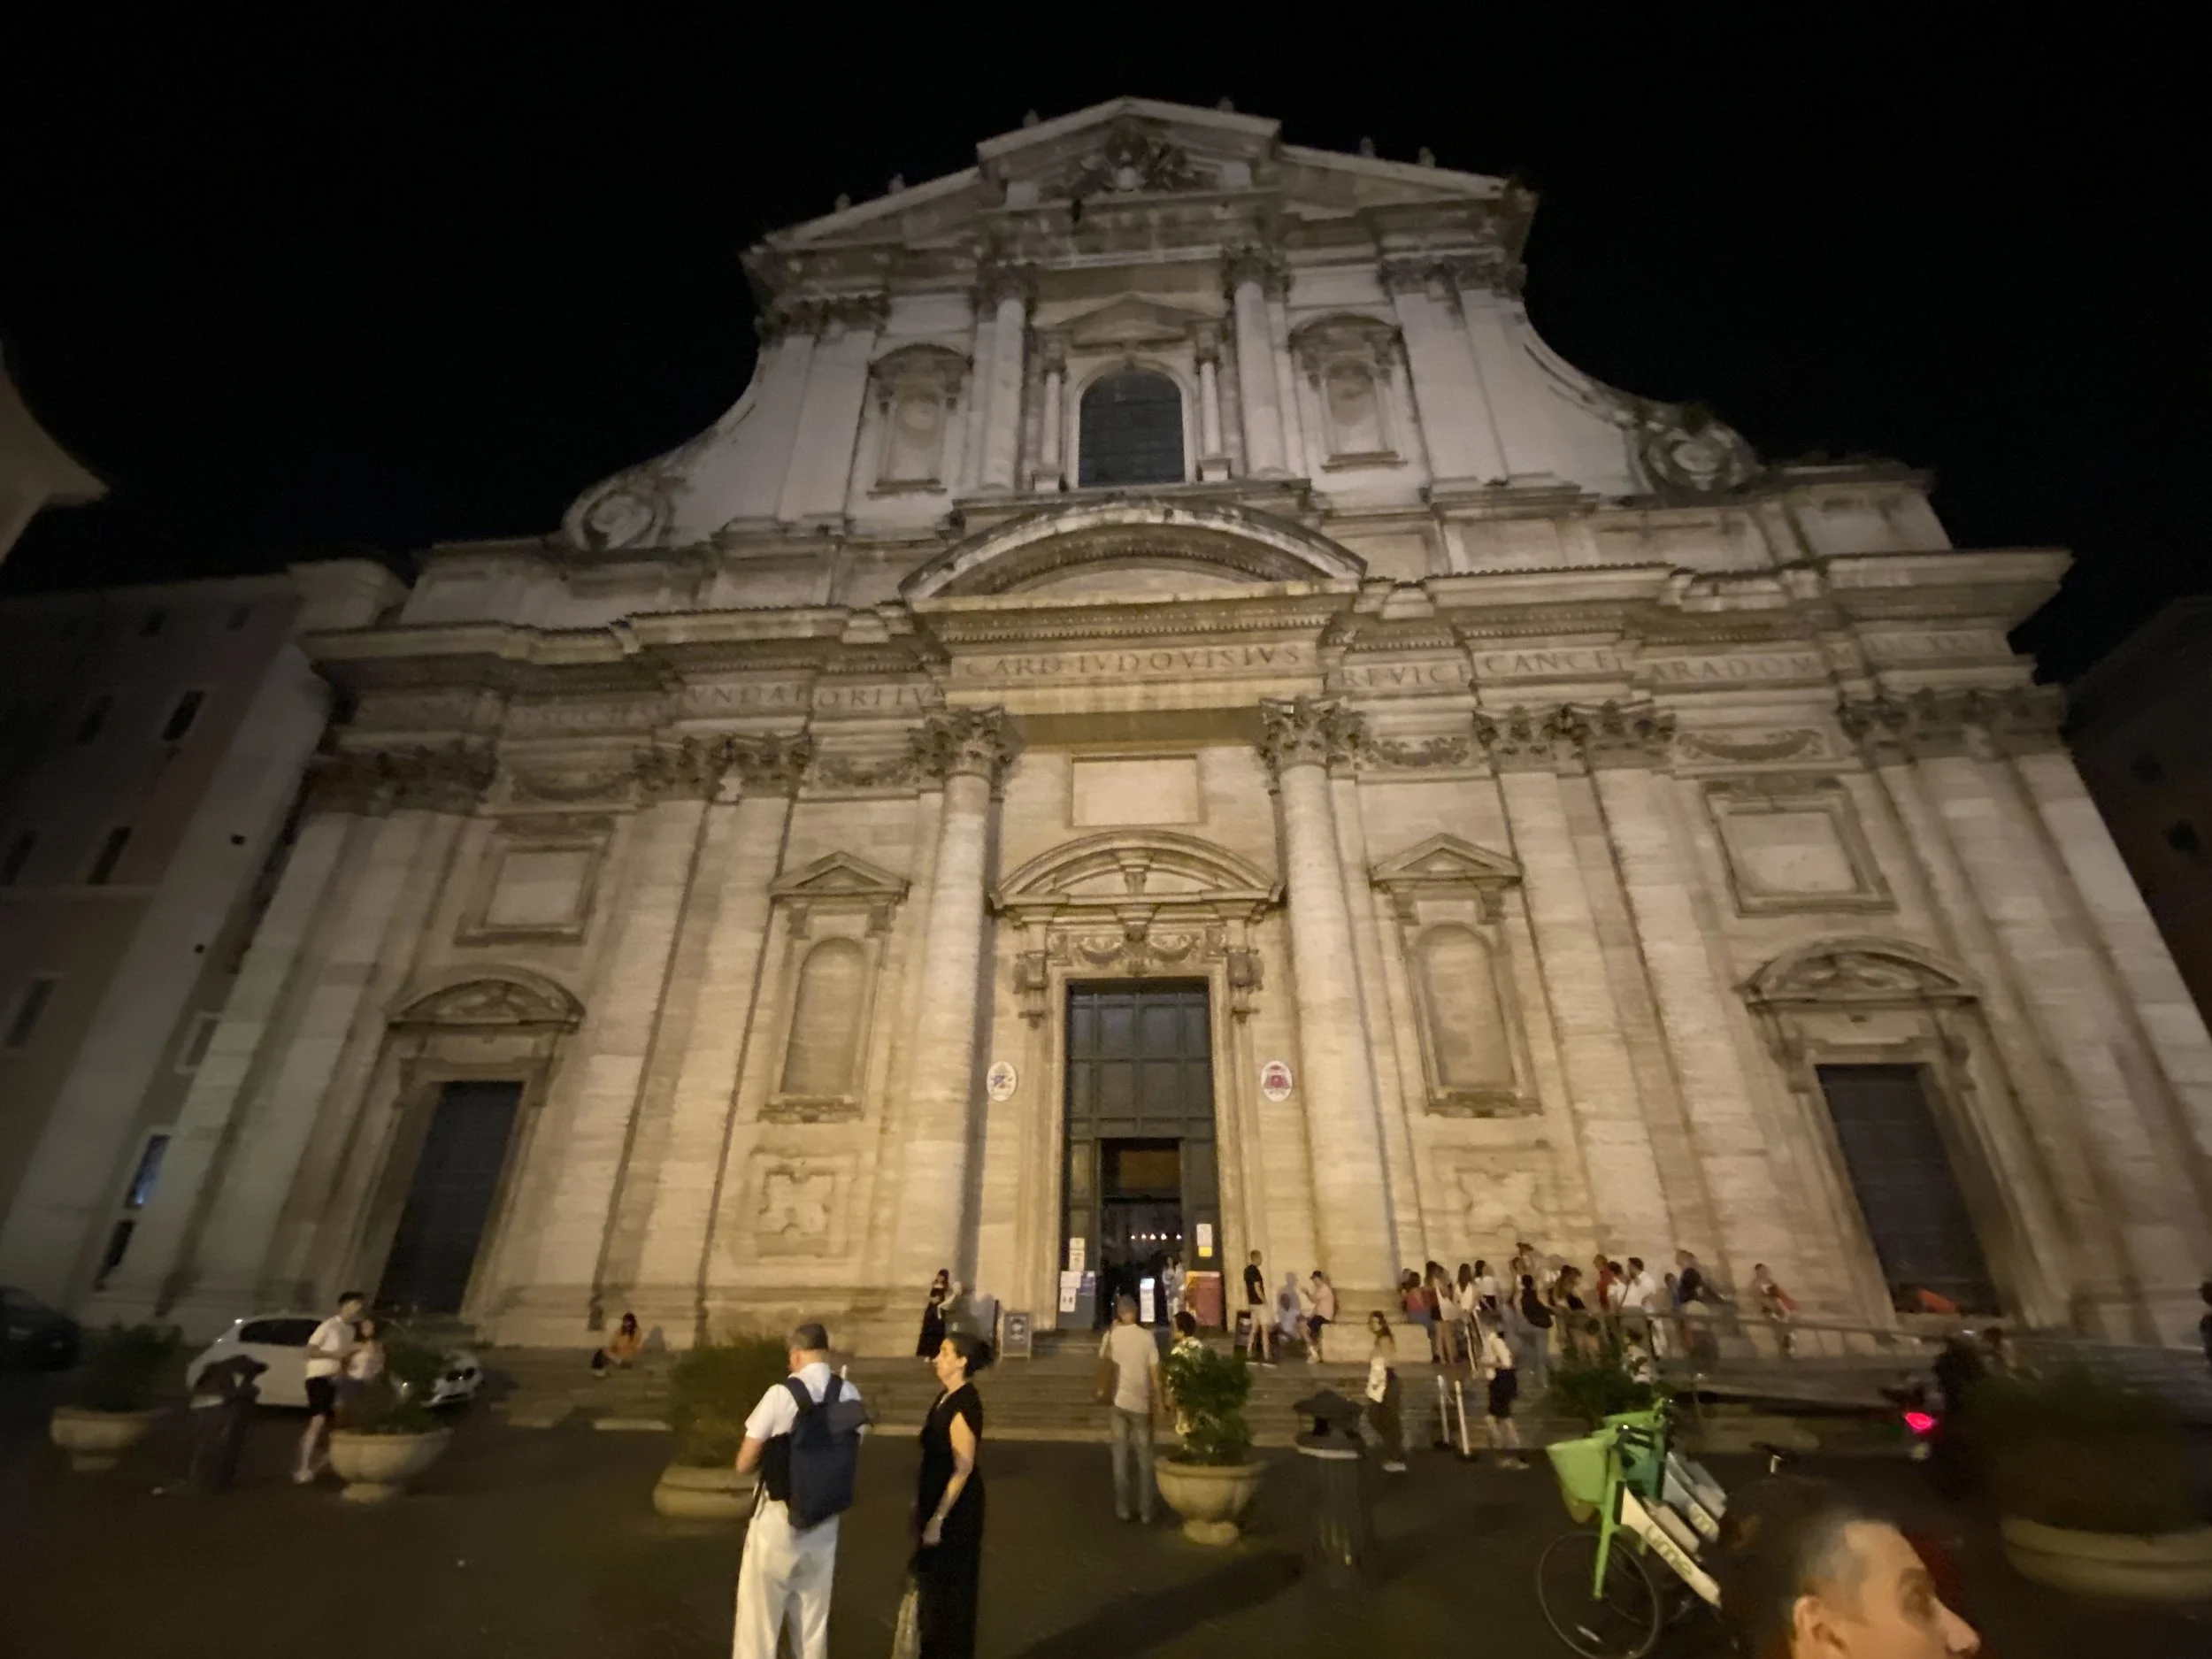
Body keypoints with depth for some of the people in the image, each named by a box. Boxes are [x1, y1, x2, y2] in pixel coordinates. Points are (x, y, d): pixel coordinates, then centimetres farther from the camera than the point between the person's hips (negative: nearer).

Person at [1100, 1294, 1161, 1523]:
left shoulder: (1112, 1335, -5)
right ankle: (1145, 1511, 14)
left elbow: (1102, 1357, 15)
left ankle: (1123, 1509, 16)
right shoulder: (1147, 1337, -12)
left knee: (1121, 1456, 12)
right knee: (1144, 1457, 11)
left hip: (1120, 1401, 2)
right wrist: (1158, 1401, 1)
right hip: (1142, 1404, -2)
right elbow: (1155, 1373, -10)